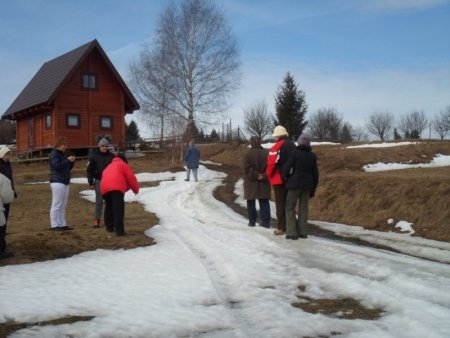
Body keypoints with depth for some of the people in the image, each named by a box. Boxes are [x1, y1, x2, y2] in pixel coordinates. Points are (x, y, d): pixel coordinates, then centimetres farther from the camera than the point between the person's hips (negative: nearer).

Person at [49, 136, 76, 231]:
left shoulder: (62, 154, 20)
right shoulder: (54, 154, -7)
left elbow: (68, 167, 23)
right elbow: (57, 166, -21)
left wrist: (72, 161, 5)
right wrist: (68, 160, -19)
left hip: (65, 182, 9)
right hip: (57, 182, -9)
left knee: (63, 205, 11)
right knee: (56, 204, -8)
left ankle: (62, 224, 16)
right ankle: (54, 225, -6)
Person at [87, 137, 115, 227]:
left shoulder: (111, 156, 6)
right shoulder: (94, 156, 1)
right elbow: (89, 170, 1)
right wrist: (91, 182, -3)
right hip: (99, 181, -2)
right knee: (99, 201, -3)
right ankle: (96, 220, 4)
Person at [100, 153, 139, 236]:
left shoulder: (108, 167, 41)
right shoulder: (122, 164, 22)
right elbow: (131, 177, 12)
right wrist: (136, 189, 25)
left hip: (104, 188, 6)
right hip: (117, 187, -6)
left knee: (109, 207, 23)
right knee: (118, 209, -11)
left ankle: (109, 227, 31)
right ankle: (119, 230, -18)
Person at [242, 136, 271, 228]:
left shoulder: (248, 154, -10)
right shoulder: (267, 153, -1)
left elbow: (246, 168, -19)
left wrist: (256, 175, -15)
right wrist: (264, 176, -12)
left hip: (251, 182, -2)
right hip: (263, 183, 2)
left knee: (251, 202, 10)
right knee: (264, 202, 9)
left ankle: (252, 221, 12)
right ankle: (266, 222, 6)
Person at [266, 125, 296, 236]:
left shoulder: (277, 146, -13)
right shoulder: (293, 146, 11)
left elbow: (271, 163, -18)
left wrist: (268, 174, -2)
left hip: (279, 179, -7)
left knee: (280, 203, -1)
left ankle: (281, 227, 0)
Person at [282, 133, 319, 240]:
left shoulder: (295, 153, -9)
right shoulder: (312, 156, 4)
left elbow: (286, 168, -13)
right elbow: (315, 173, 7)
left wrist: (285, 177, 8)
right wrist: (313, 188, 15)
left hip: (295, 183, -4)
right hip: (307, 184, 4)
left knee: (290, 208, 4)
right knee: (303, 208, 11)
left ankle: (292, 232, -2)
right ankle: (302, 232, 10)